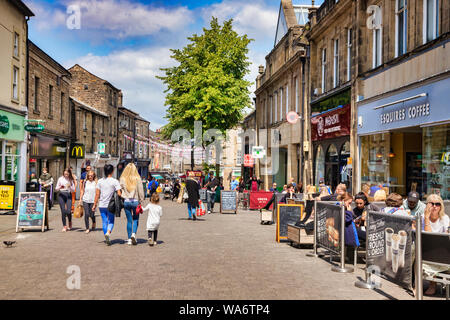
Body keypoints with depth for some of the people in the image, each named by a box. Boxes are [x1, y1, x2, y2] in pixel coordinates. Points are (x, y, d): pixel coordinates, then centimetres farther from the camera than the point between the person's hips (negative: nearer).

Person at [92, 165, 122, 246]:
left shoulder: (100, 181, 2)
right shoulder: (115, 181, -8)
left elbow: (97, 194, 2)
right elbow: (119, 194, -12)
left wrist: (95, 204, 9)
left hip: (101, 205, 3)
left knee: (104, 222, 10)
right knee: (111, 221, 10)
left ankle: (107, 239, 11)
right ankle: (108, 233, -17)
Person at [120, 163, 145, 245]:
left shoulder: (122, 179, -3)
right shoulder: (137, 179, -7)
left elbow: (120, 190, 0)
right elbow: (140, 191, -4)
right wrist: (142, 200, 5)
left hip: (126, 201, 2)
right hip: (135, 201, -1)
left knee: (129, 220, 10)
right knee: (135, 219, 12)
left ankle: (129, 239, 13)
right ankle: (133, 234, -8)